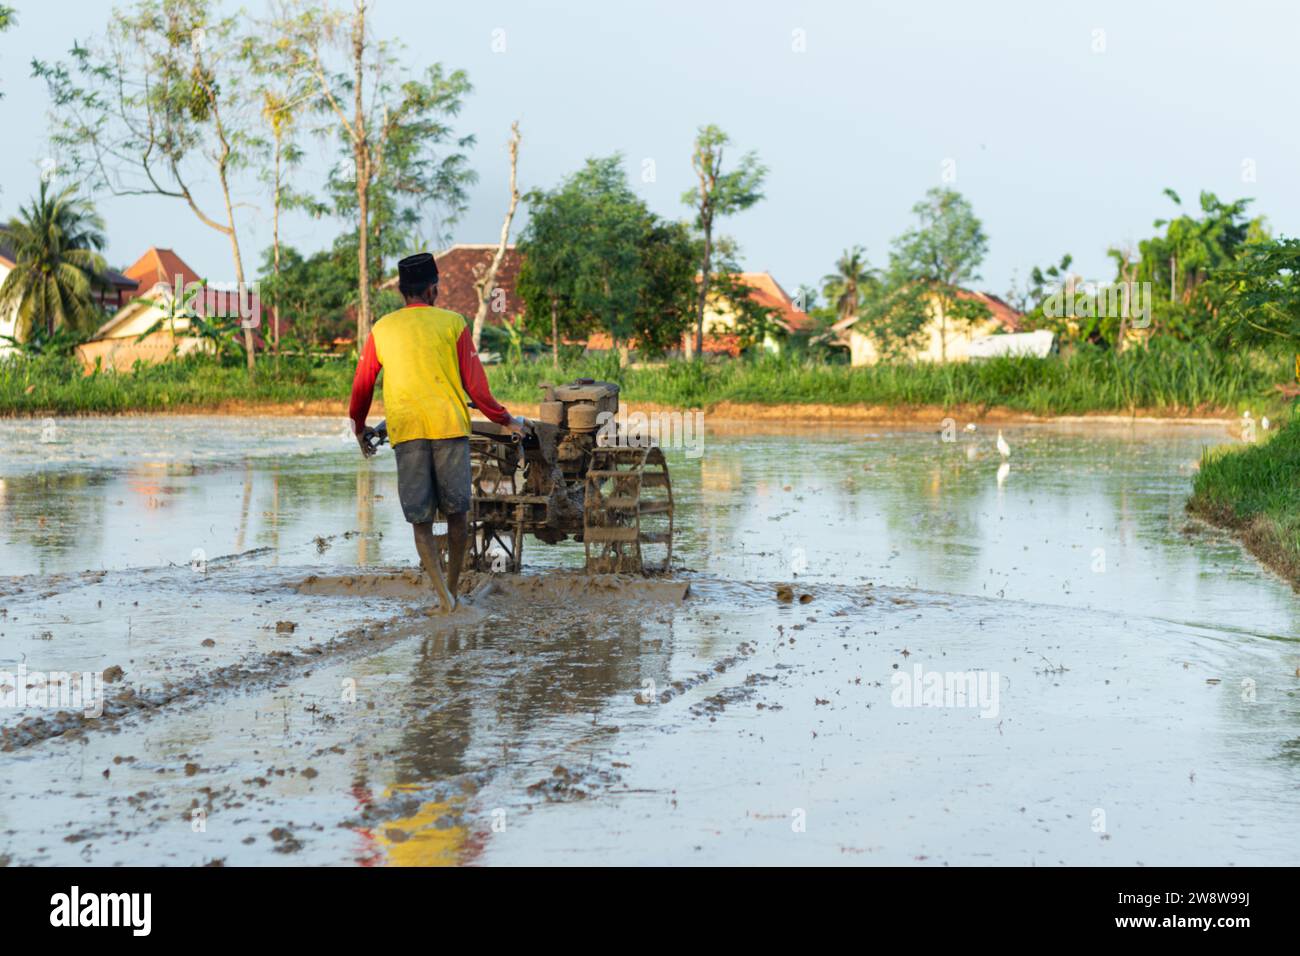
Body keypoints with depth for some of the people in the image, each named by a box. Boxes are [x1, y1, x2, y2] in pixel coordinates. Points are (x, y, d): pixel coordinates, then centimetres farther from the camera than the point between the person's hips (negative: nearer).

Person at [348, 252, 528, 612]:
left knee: (420, 519, 4)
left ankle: (441, 592, -10)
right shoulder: (452, 323, 4)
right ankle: (453, 588, 18)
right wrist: (507, 420, 15)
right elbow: (475, 386, 3)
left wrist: (359, 427, 33)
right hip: (449, 426, -1)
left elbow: (362, 385, 16)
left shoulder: (382, 329, 10)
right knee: (456, 511, 13)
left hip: (405, 430, 1)